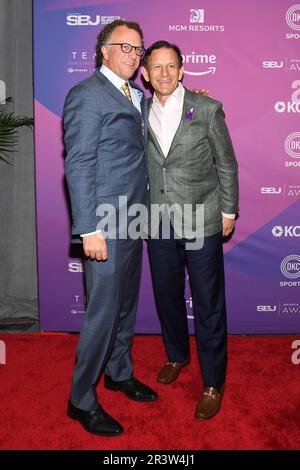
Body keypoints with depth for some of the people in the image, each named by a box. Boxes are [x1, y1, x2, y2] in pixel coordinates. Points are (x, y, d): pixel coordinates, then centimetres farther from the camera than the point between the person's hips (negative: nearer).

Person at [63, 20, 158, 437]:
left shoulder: (138, 96, 15)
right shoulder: (86, 94, -10)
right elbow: (78, 166, -16)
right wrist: (89, 229, -21)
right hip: (106, 225, -8)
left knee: (127, 304, 18)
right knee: (103, 312, -1)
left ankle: (120, 373, 38)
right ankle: (81, 401, 17)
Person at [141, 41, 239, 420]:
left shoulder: (207, 109, -4)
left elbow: (226, 163, 1)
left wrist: (228, 211, 1)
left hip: (201, 222, -3)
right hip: (158, 225, 4)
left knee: (208, 305, 3)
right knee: (167, 296, 17)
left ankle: (213, 382, 19)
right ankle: (177, 355, 42)